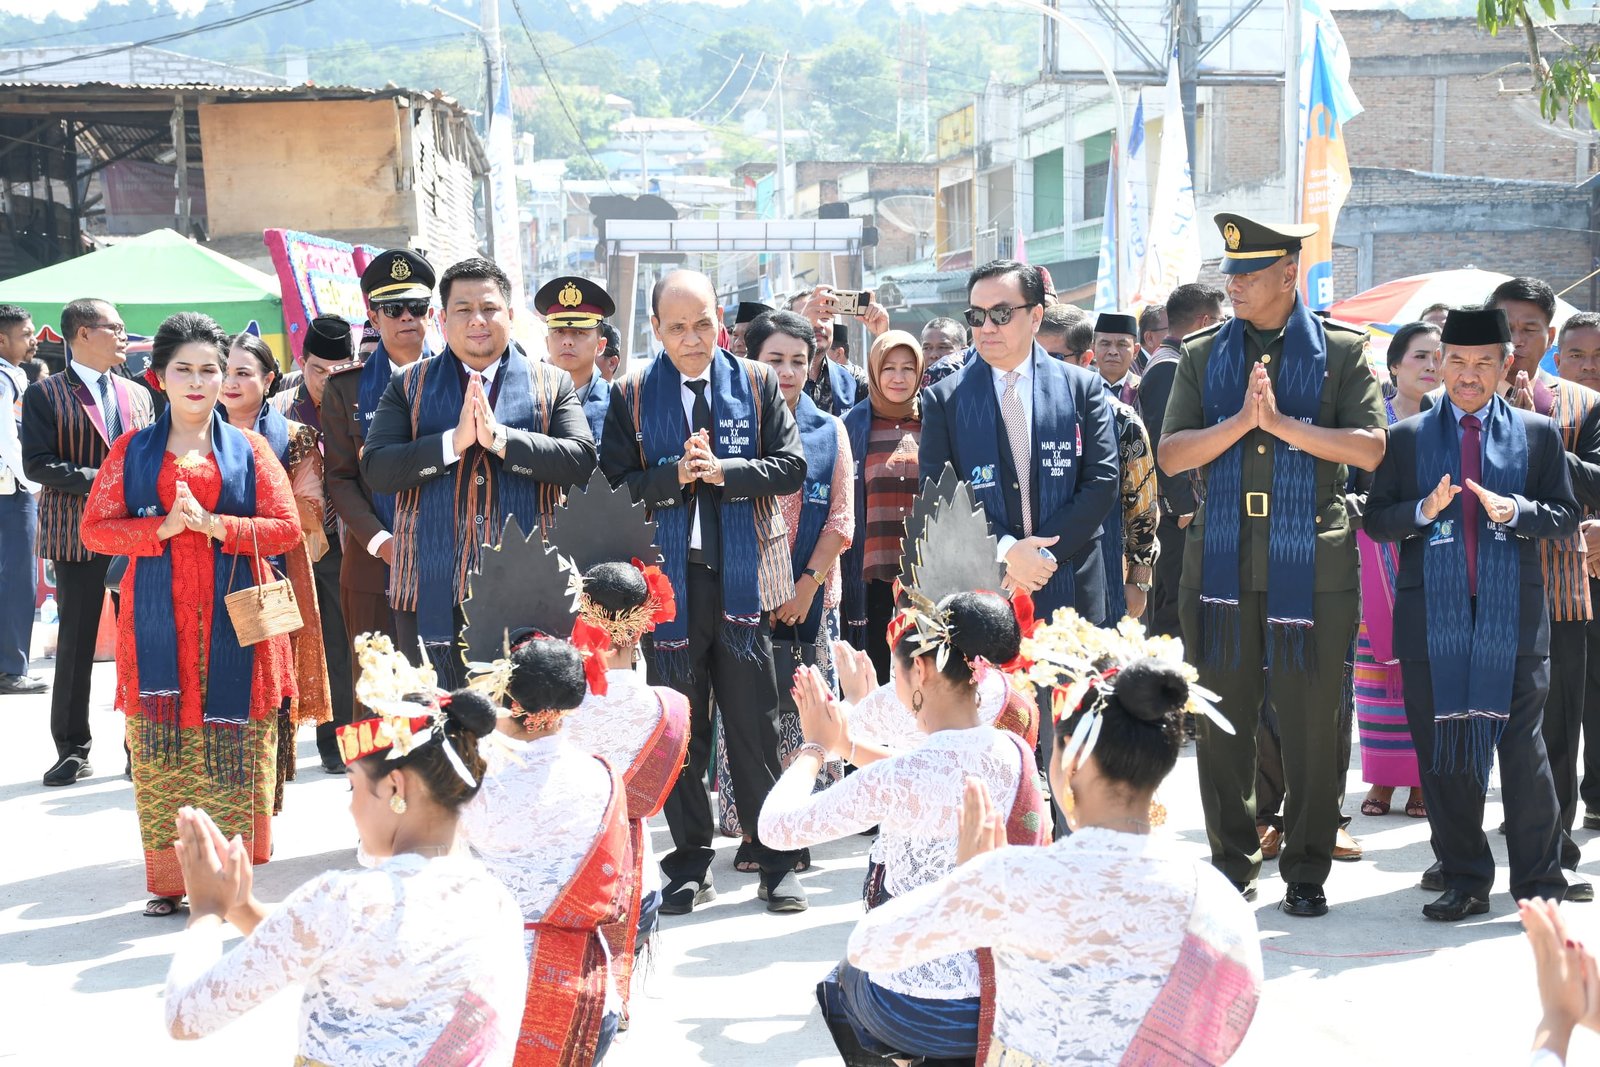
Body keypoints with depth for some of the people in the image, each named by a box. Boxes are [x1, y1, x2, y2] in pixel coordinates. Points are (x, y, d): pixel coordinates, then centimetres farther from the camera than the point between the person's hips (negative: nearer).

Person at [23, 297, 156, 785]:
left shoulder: (137, 395, 15)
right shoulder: (45, 393, 0)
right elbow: (36, 464, -9)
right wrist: (99, 480, -17)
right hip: (78, 536, -4)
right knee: (76, 644, 2)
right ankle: (72, 749, 13)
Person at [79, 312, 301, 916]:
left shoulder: (248, 449, 8)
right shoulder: (133, 451, 10)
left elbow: (287, 529, 1)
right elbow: (94, 527, 3)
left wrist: (212, 524, -12)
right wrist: (163, 527, -12)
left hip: (233, 623, 0)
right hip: (159, 625, 1)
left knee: (232, 750, -2)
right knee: (160, 750, 0)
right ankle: (170, 882, 8)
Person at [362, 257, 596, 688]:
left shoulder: (552, 385, 8)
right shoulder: (409, 386, 9)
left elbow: (581, 459, -6)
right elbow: (375, 469, -2)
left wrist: (499, 438, -16)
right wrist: (454, 441, -14)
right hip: (432, 591, 0)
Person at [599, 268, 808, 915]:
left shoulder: (756, 384, 6)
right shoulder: (631, 395, 6)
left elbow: (791, 467, 1)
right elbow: (611, 484, 0)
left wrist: (722, 471, -13)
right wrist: (675, 475, -14)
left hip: (741, 577, 0)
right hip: (667, 581, 1)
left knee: (754, 727, 4)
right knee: (678, 730, 8)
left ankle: (778, 861, 14)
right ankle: (690, 866, 19)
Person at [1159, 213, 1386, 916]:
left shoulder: (1341, 350, 3)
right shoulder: (1204, 354, 9)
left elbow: (1370, 449, -8)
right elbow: (1171, 455, 0)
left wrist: (1282, 422, -16)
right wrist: (1241, 420, -14)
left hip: (1313, 562, -2)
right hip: (1221, 562, 2)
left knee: (1312, 725, 3)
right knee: (1221, 723, 7)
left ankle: (1306, 872, 17)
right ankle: (1233, 865, 21)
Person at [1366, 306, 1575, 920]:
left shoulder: (1538, 433, 9)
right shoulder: (1407, 437, 9)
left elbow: (1566, 517, 6)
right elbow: (1376, 520, 7)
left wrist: (1515, 511, -13)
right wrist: (1423, 510, -12)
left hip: (1513, 614, -1)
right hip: (1433, 617, 1)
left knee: (1523, 748, 0)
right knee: (1442, 753, 5)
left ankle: (1538, 883, 12)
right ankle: (1464, 881, 17)